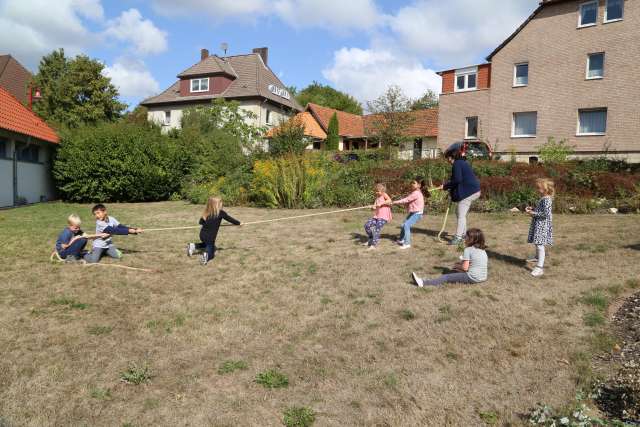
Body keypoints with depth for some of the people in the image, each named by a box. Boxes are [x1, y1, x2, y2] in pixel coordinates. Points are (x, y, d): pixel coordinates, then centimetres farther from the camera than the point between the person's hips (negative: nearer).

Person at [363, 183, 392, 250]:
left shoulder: (384, 195, -2)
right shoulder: (377, 197, 17)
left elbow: (389, 200, -22)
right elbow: (375, 206, 11)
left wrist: (381, 204, -27)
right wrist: (373, 207, -12)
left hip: (383, 217, -8)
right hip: (376, 216, 8)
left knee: (377, 229, -17)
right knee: (367, 225, 1)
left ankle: (373, 245, -13)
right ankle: (371, 239, 18)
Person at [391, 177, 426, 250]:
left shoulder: (416, 193, -22)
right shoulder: (415, 192, 11)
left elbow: (406, 200, -23)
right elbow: (407, 201, 9)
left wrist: (394, 202, -18)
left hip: (417, 213, -11)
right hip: (413, 213, 11)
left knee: (406, 225, -20)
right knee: (404, 225, 18)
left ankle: (407, 243, -17)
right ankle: (401, 240, 36)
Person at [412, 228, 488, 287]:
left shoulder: (468, 250, -9)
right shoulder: (482, 250, 15)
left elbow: (465, 268, -12)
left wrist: (457, 266, 8)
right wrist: (461, 263, 21)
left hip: (473, 278, -8)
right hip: (484, 278, 8)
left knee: (446, 277, -10)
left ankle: (423, 283, -15)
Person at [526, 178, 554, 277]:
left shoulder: (546, 199, -19)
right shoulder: (543, 198, 13)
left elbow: (546, 213, -26)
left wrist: (533, 213, -20)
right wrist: (532, 209, 9)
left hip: (542, 225, -11)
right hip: (539, 224, 11)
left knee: (540, 245, -14)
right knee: (537, 243, 27)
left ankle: (540, 267, -17)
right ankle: (537, 257, 50)